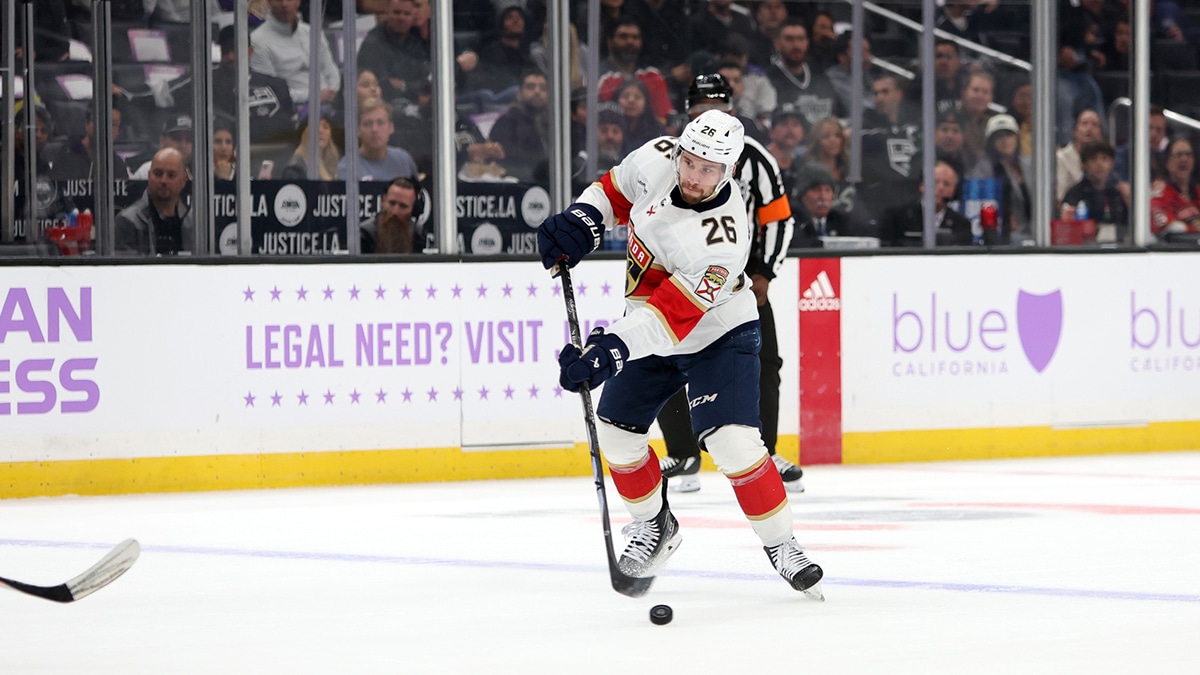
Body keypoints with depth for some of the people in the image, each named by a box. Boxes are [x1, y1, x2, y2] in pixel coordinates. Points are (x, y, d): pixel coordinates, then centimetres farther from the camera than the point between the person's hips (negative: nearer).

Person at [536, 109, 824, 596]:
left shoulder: (722, 239, -36)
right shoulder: (657, 160, -19)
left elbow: (671, 317, -41)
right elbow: (616, 190, 4)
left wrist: (613, 349, -51)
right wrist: (581, 221, -12)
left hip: (716, 334, -6)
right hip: (645, 324, 6)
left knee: (732, 441, -21)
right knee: (616, 431, 3)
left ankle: (780, 544, -3)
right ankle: (653, 524, 27)